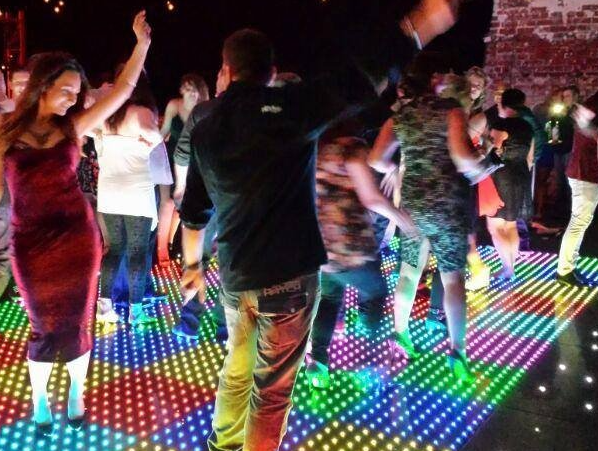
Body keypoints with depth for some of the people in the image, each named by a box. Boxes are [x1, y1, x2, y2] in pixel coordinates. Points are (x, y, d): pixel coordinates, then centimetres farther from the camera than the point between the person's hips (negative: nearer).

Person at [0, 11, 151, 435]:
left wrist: (142, 43, -6)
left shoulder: (72, 127, -1)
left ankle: (76, 392, 32)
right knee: (45, 328, 10)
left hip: (78, 236, 1)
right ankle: (40, 399, 33)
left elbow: (122, 90, -2)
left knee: (77, 322, 10)